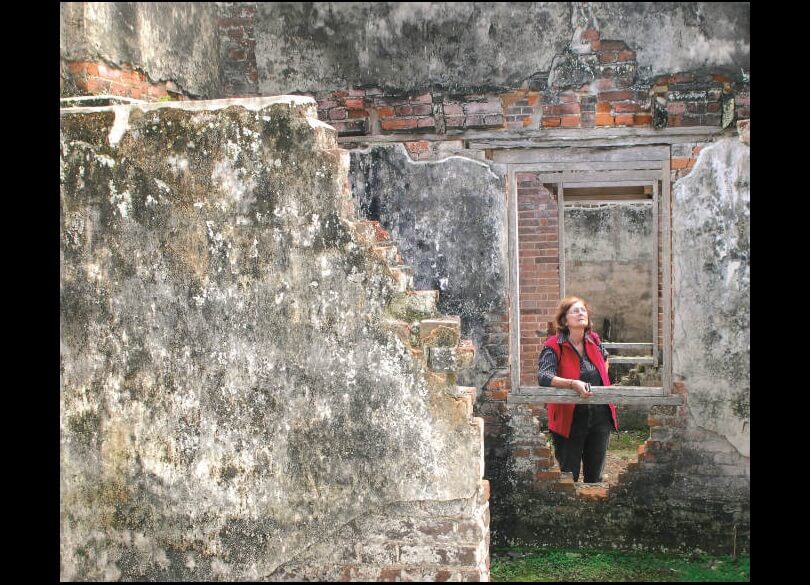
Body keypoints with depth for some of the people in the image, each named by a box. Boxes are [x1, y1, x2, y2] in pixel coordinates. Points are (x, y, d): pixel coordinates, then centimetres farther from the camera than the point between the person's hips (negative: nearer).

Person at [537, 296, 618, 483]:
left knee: (595, 477, 14)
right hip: (569, 419, -5)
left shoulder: (594, 341, 6)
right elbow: (543, 376, -26)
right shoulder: (554, 347, -11)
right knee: (569, 478, 3)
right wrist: (573, 384, -38)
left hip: (600, 417, 5)